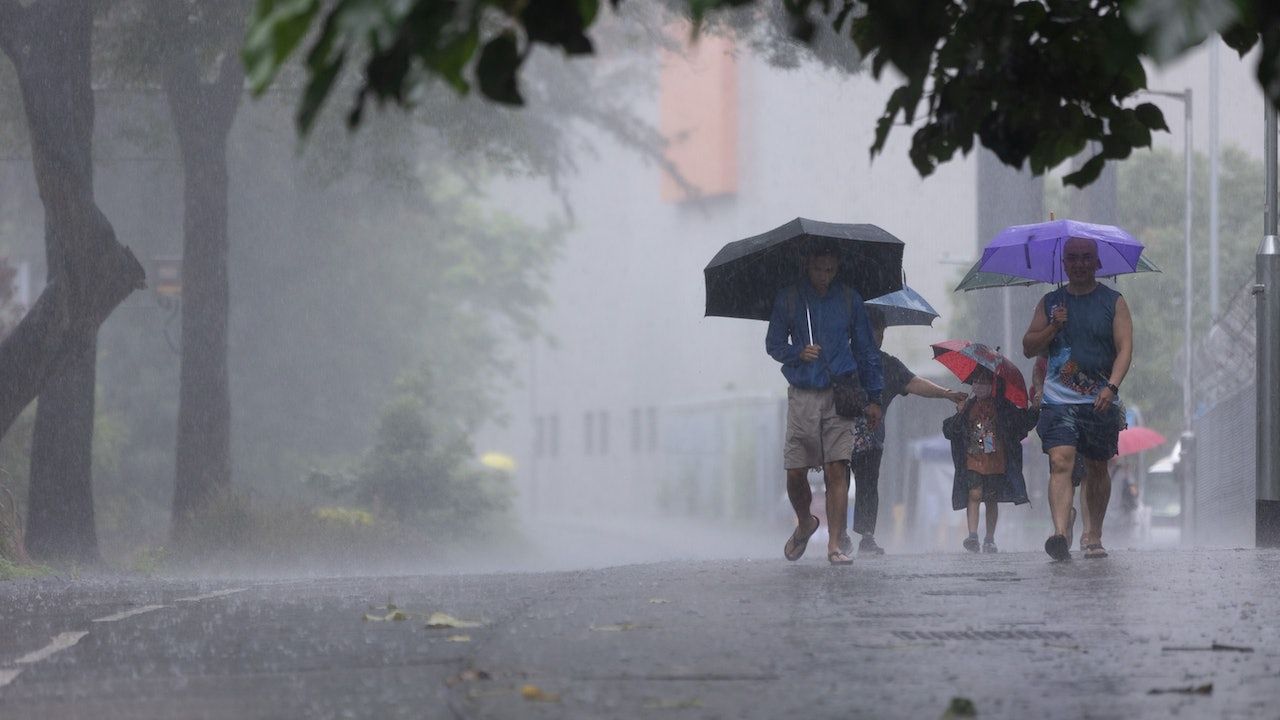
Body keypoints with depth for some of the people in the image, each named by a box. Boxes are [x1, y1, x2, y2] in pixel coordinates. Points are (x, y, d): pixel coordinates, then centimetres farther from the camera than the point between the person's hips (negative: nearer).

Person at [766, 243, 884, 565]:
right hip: (802, 396, 1)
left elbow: (866, 349, 13)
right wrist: (798, 352, -12)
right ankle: (805, 523, 29)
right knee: (795, 472, 0)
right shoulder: (788, 299, 6)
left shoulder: (849, 299, 8)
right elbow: (773, 344, 10)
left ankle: (835, 544, -11)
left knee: (836, 469, -10)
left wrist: (873, 397, 9)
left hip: (839, 394, -1)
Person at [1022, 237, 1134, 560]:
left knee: (1097, 468, 10)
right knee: (1060, 462, -17)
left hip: (1100, 401, 0)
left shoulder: (1113, 302, 5)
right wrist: (1053, 327, -7)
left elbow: (1125, 348, -4)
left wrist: (1112, 387, -19)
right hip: (1058, 400, 0)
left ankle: (1093, 536, 26)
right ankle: (1060, 534, -31)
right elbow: (1028, 348, 11)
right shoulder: (1050, 303, 11)